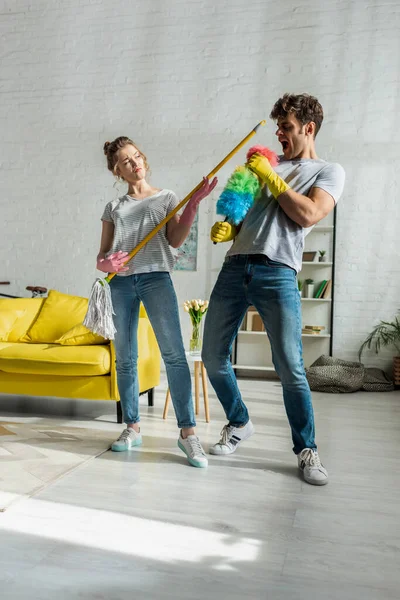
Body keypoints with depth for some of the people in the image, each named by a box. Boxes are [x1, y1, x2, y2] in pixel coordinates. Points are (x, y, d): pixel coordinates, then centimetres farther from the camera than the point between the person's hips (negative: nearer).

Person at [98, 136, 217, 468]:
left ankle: (188, 431, -13)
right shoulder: (114, 207, 18)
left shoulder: (166, 198, 14)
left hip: (156, 277, -3)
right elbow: (102, 254, 15)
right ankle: (133, 427, 14)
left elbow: (175, 240, 1)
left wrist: (193, 204, -10)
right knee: (125, 359, 3)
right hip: (120, 282, 3)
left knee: (174, 354, -14)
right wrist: (105, 264, -10)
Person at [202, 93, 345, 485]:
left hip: (277, 273, -5)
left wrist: (270, 176, -1)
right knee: (213, 357, 4)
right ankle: (239, 424, 27)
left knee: (290, 368, -7)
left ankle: (306, 449, 13)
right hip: (235, 267, 5)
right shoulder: (267, 166, 26)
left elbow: (307, 215, -6)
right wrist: (227, 229, 5)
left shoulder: (329, 171, 12)